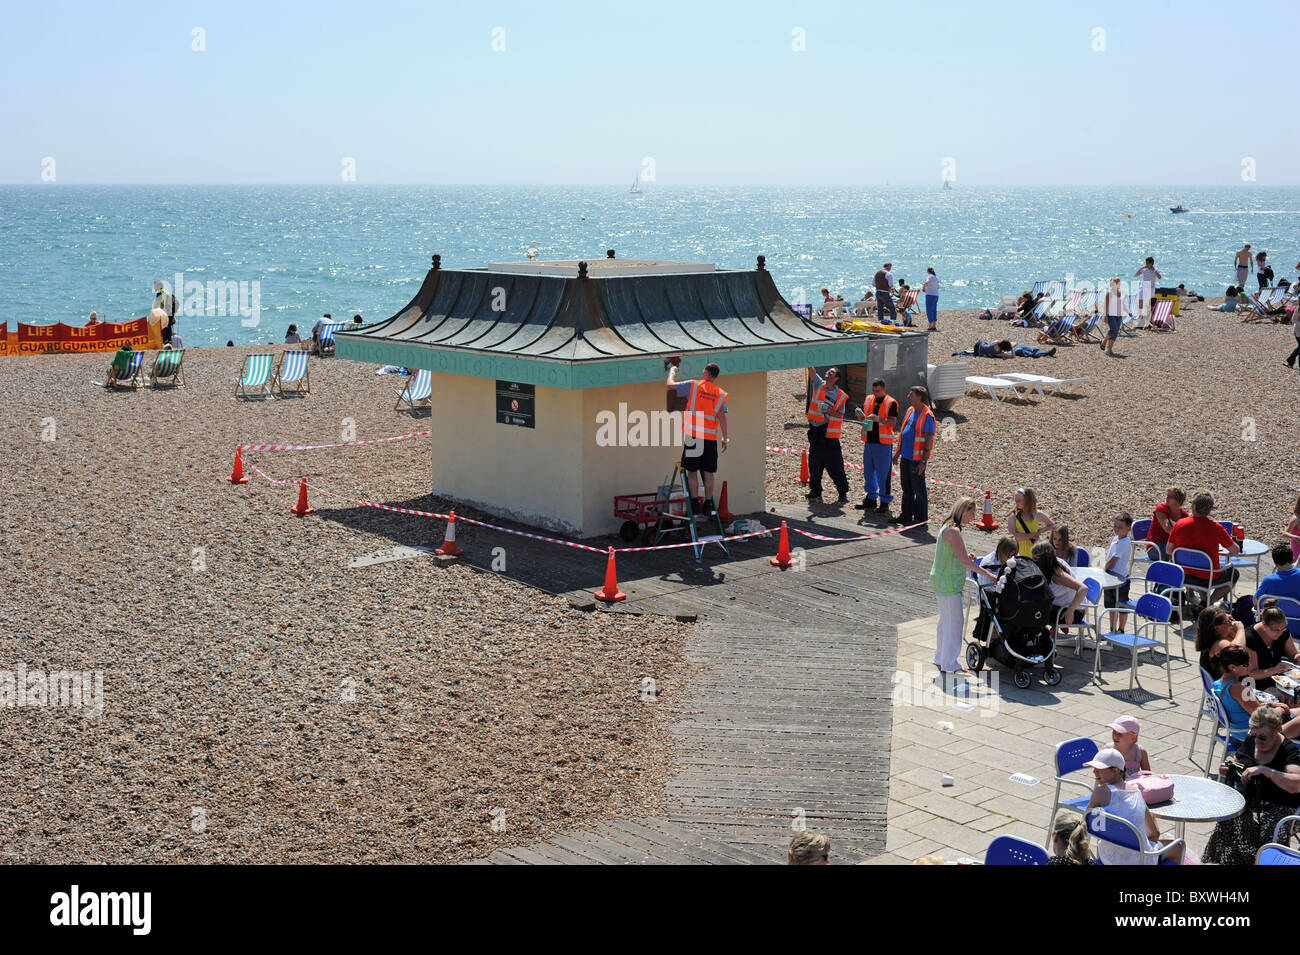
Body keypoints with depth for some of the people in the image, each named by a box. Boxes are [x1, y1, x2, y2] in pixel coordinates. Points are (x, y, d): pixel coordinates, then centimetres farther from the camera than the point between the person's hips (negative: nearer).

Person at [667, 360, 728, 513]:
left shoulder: (694, 385, 0)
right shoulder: (721, 394, 6)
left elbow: (670, 385, 2)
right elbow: (722, 416, -1)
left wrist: (672, 372, 22)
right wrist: (725, 438, 4)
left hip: (693, 435, -2)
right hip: (711, 437, 2)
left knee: (692, 471, 2)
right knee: (708, 473, 8)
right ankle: (708, 504, 10)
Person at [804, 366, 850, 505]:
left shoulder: (841, 396, 1)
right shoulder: (819, 385, 7)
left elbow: (840, 415, 0)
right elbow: (812, 370, -3)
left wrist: (831, 412, -18)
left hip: (830, 434, -3)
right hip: (815, 431, 3)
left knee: (835, 466, -2)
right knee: (814, 464, 7)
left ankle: (843, 492, 8)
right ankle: (815, 492, 16)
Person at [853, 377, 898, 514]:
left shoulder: (891, 403, -5)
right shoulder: (868, 399, 12)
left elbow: (893, 423, -12)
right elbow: (862, 418, 19)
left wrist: (879, 419, -26)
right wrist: (860, 414, -4)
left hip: (883, 442, -6)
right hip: (869, 441, 6)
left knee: (883, 473, -3)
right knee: (868, 471, 12)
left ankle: (885, 502, 3)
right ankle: (870, 498, 23)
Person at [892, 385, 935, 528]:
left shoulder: (927, 416, -15)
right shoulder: (910, 411, 10)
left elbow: (929, 440, -16)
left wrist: (923, 461, -19)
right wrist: (898, 452, 19)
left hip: (917, 458, -8)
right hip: (905, 457, 8)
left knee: (919, 489, 0)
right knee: (906, 488, 15)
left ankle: (921, 518, 8)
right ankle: (906, 515, 25)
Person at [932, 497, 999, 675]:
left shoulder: (948, 527, 10)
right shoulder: (953, 531, -21)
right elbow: (965, 561, -24)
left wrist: (966, 555, 7)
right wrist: (988, 575, -19)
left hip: (941, 580, 10)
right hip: (948, 583, -10)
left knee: (945, 619, 19)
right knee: (954, 621, -4)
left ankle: (940, 658, 30)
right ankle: (949, 665, 2)